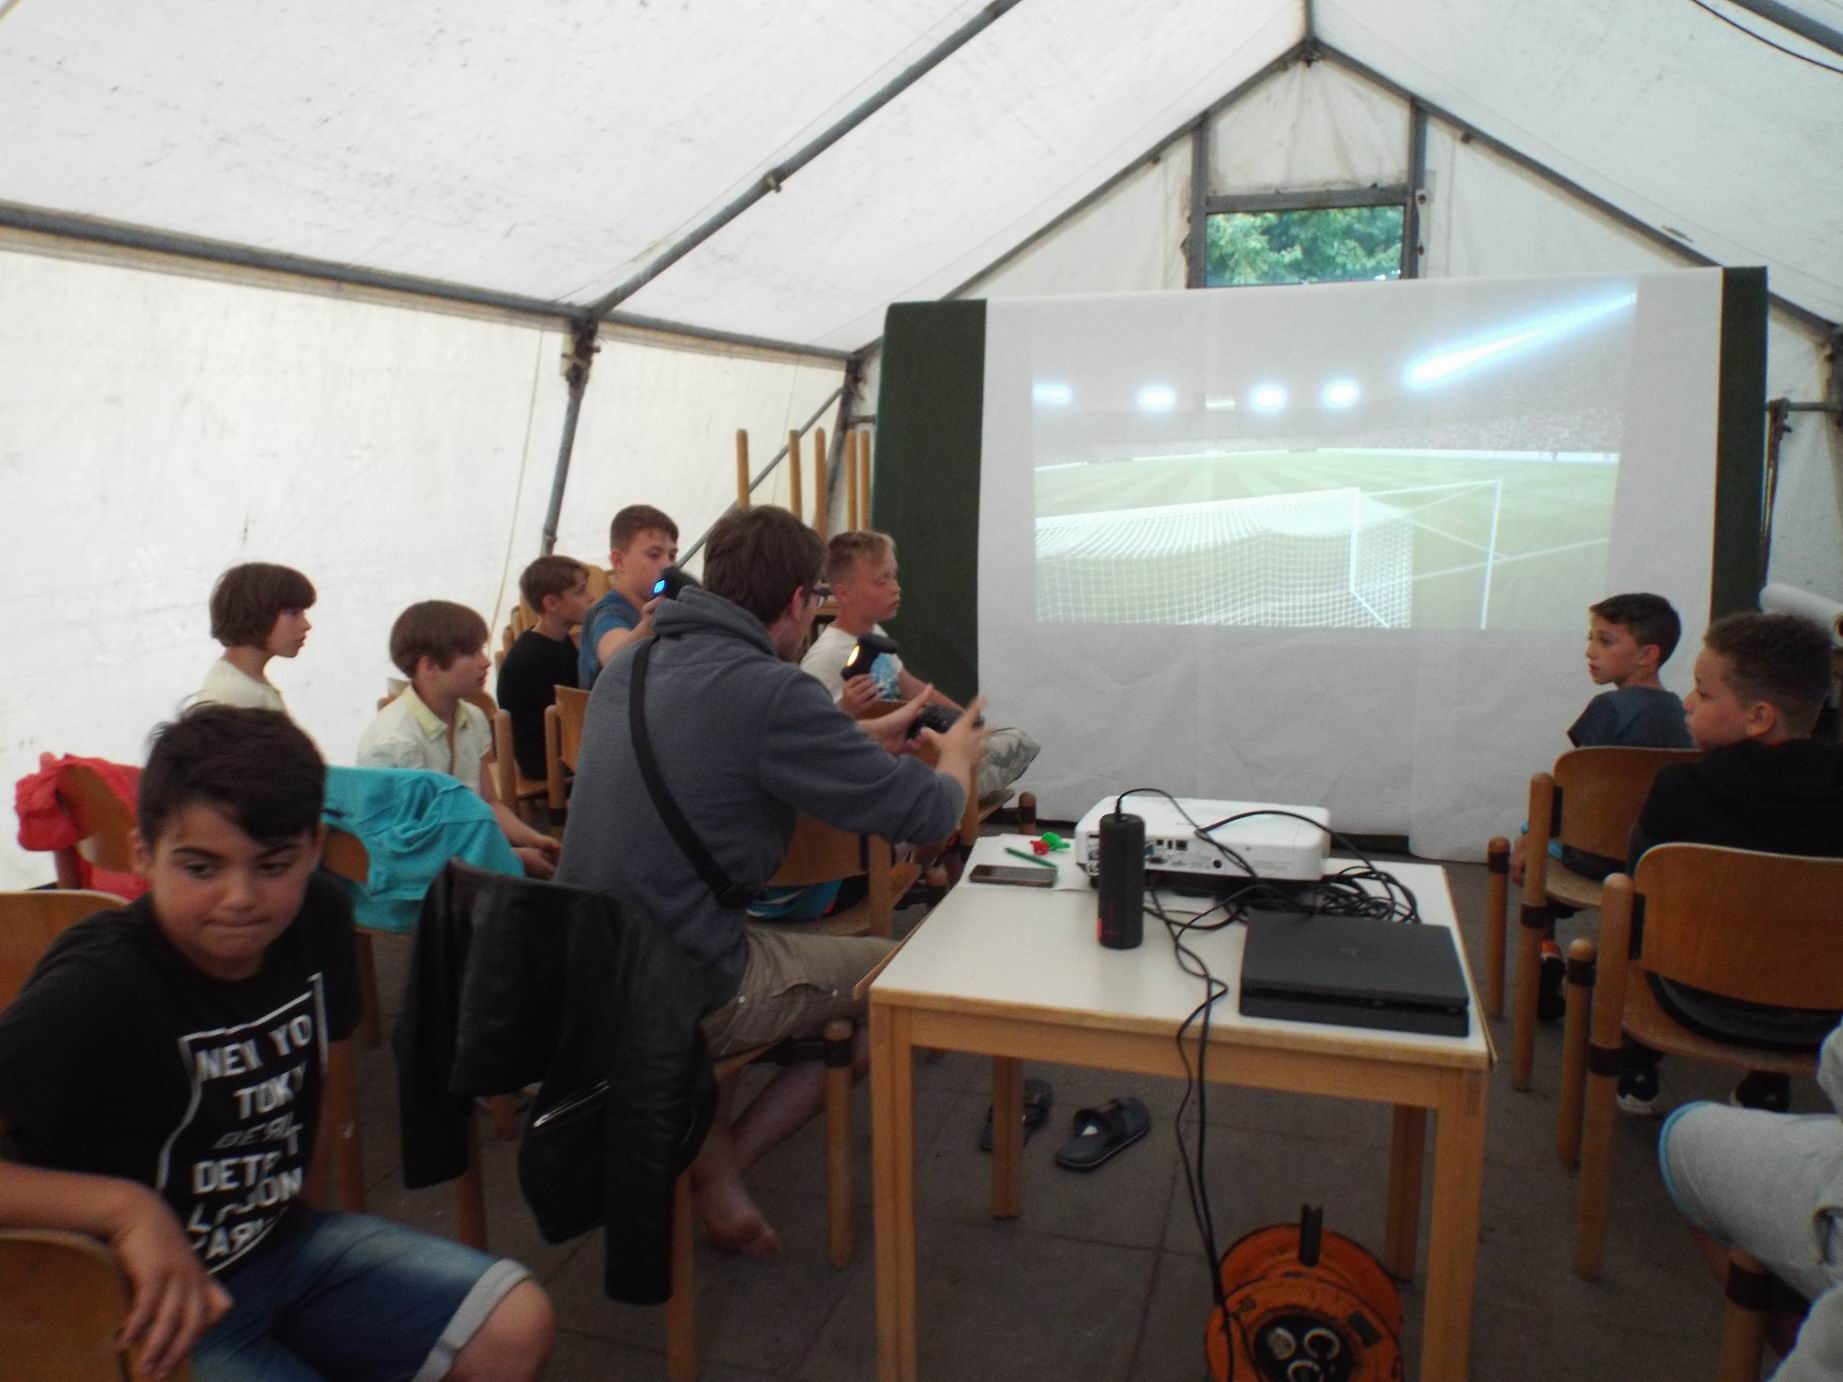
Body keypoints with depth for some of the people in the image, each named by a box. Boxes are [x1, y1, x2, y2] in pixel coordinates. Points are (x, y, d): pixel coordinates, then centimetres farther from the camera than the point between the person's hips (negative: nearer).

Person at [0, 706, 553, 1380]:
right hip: (155, 1309, -6)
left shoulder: (317, 920, -10)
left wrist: (307, 1201, 10)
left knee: (515, 1323, 5)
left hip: (283, 1243, 6)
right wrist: (126, 1206, -37)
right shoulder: (98, 989, -27)